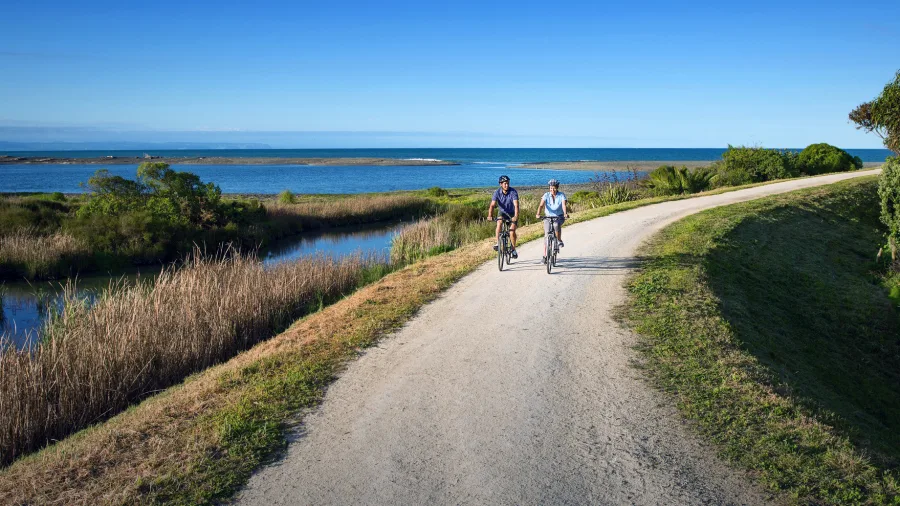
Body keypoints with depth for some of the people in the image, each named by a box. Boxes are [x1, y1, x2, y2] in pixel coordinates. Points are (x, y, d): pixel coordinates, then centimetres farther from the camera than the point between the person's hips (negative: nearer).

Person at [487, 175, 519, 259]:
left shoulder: (513, 192, -24)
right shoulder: (497, 192, -19)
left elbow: (516, 205, -35)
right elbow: (492, 205, -28)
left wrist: (516, 216, -51)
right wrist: (490, 215, -46)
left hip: (512, 213, -1)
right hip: (502, 212, 1)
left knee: (512, 232, -14)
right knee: (499, 222, -31)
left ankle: (513, 249, 7)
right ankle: (497, 242, -24)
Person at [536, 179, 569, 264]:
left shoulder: (561, 195, -8)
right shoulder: (546, 195, -8)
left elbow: (563, 205, -22)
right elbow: (541, 205, -21)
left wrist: (565, 213, -42)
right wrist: (538, 214, -39)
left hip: (559, 217, -1)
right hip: (548, 217, 1)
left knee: (556, 225, -35)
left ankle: (559, 240, -8)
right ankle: (545, 256, 0)